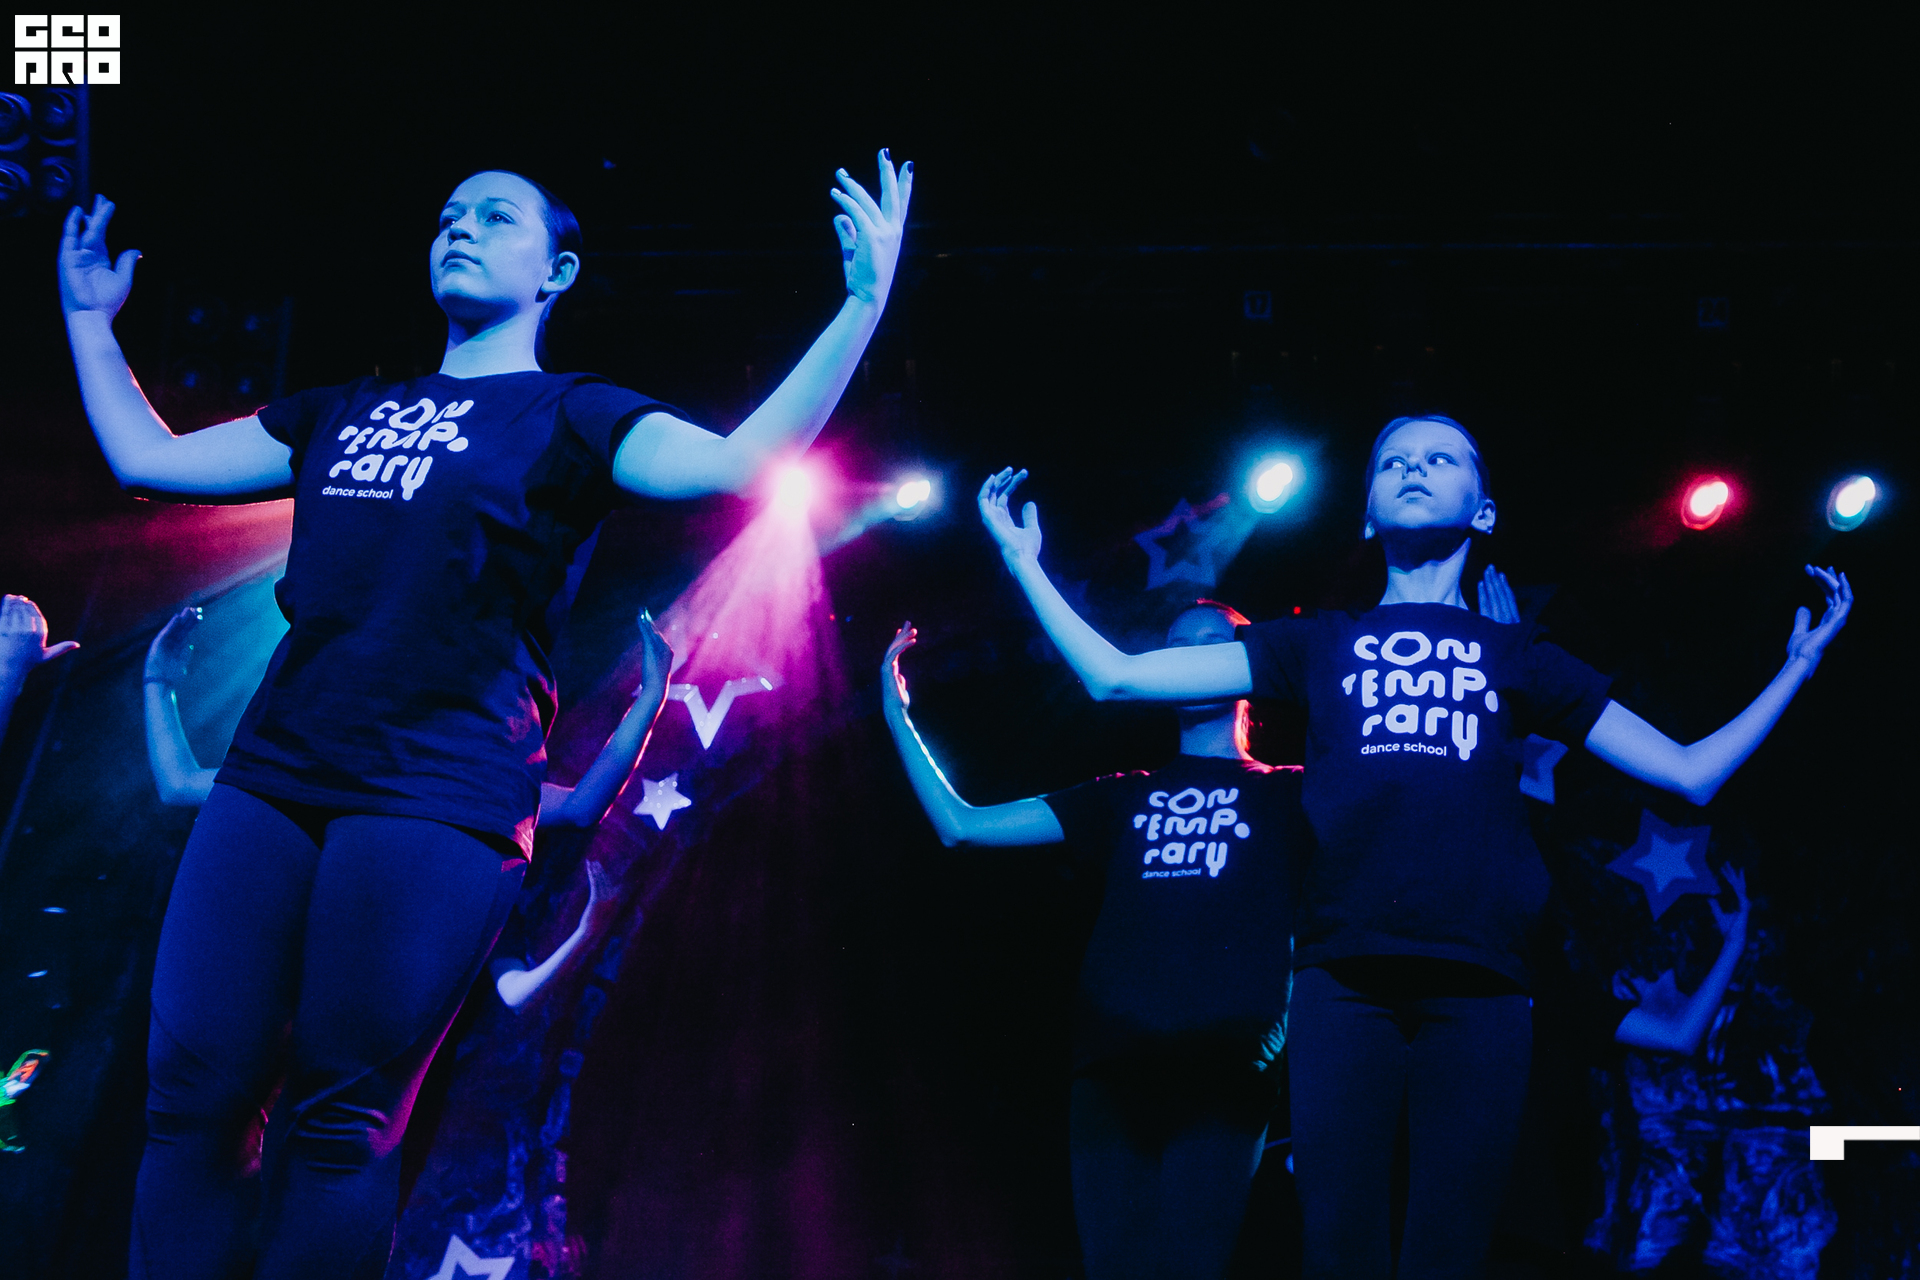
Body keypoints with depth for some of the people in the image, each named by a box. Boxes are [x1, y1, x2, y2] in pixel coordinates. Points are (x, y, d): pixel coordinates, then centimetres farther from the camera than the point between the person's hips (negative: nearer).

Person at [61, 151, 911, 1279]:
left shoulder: (569, 415, 7)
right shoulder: (344, 413, 23)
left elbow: (736, 461, -11)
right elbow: (147, 459, 28)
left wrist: (863, 306, -19)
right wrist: (91, 320, 32)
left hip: (438, 800, -5)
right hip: (272, 777, 5)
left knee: (341, 1123, -4)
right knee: (192, 1094, 0)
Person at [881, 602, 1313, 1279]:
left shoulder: (1286, 793, 15)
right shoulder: (1124, 797, 22)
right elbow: (961, 824, 19)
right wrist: (898, 714, 15)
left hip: (1222, 1068, -3)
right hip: (1112, 1068, 3)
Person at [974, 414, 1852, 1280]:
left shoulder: (1518, 657, 21)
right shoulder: (1319, 644, 19)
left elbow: (1691, 775, 22)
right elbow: (1116, 677, 15)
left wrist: (1799, 664, 20)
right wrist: (1024, 562, 16)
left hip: (1478, 991, 0)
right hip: (1343, 985, 0)